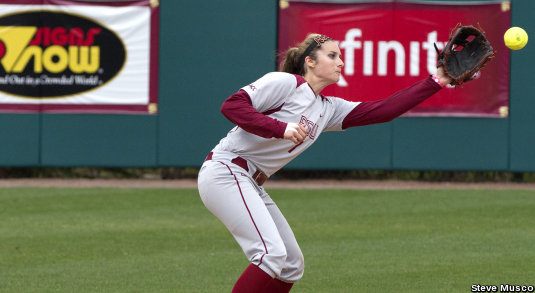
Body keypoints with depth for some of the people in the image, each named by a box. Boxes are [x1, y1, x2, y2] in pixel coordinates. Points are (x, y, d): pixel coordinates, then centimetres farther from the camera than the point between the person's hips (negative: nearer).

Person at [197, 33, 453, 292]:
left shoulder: (328, 109, 15)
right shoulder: (285, 83, -8)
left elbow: (382, 110, 9)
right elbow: (231, 106, -18)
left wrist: (435, 82, 5)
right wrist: (281, 128, -28)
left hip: (251, 186, 10)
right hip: (225, 171, -10)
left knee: (292, 264, 10)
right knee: (271, 253, -23)